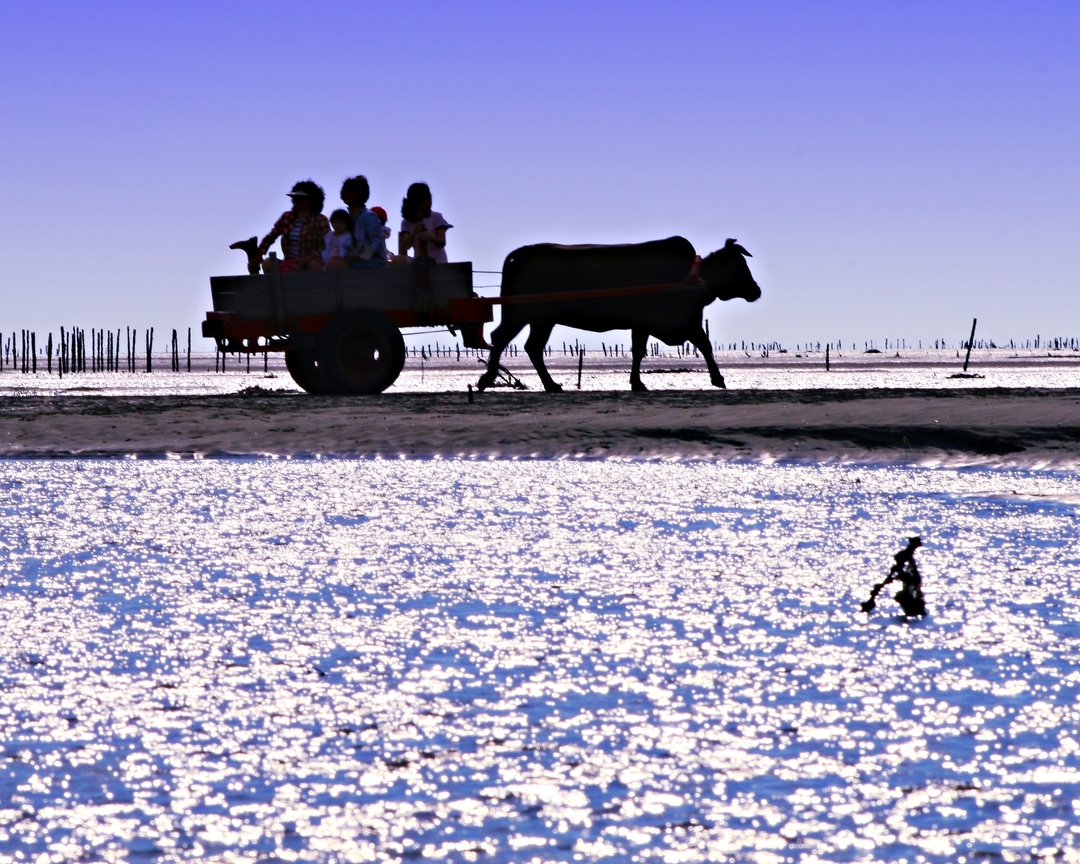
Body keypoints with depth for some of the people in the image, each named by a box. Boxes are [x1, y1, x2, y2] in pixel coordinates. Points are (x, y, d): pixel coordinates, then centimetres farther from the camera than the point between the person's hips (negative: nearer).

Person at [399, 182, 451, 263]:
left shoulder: (436, 217, 0)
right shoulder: (406, 223, 4)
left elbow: (442, 243, -7)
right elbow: (406, 246, -7)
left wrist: (430, 237, -28)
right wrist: (414, 233, -26)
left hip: (438, 263, -2)